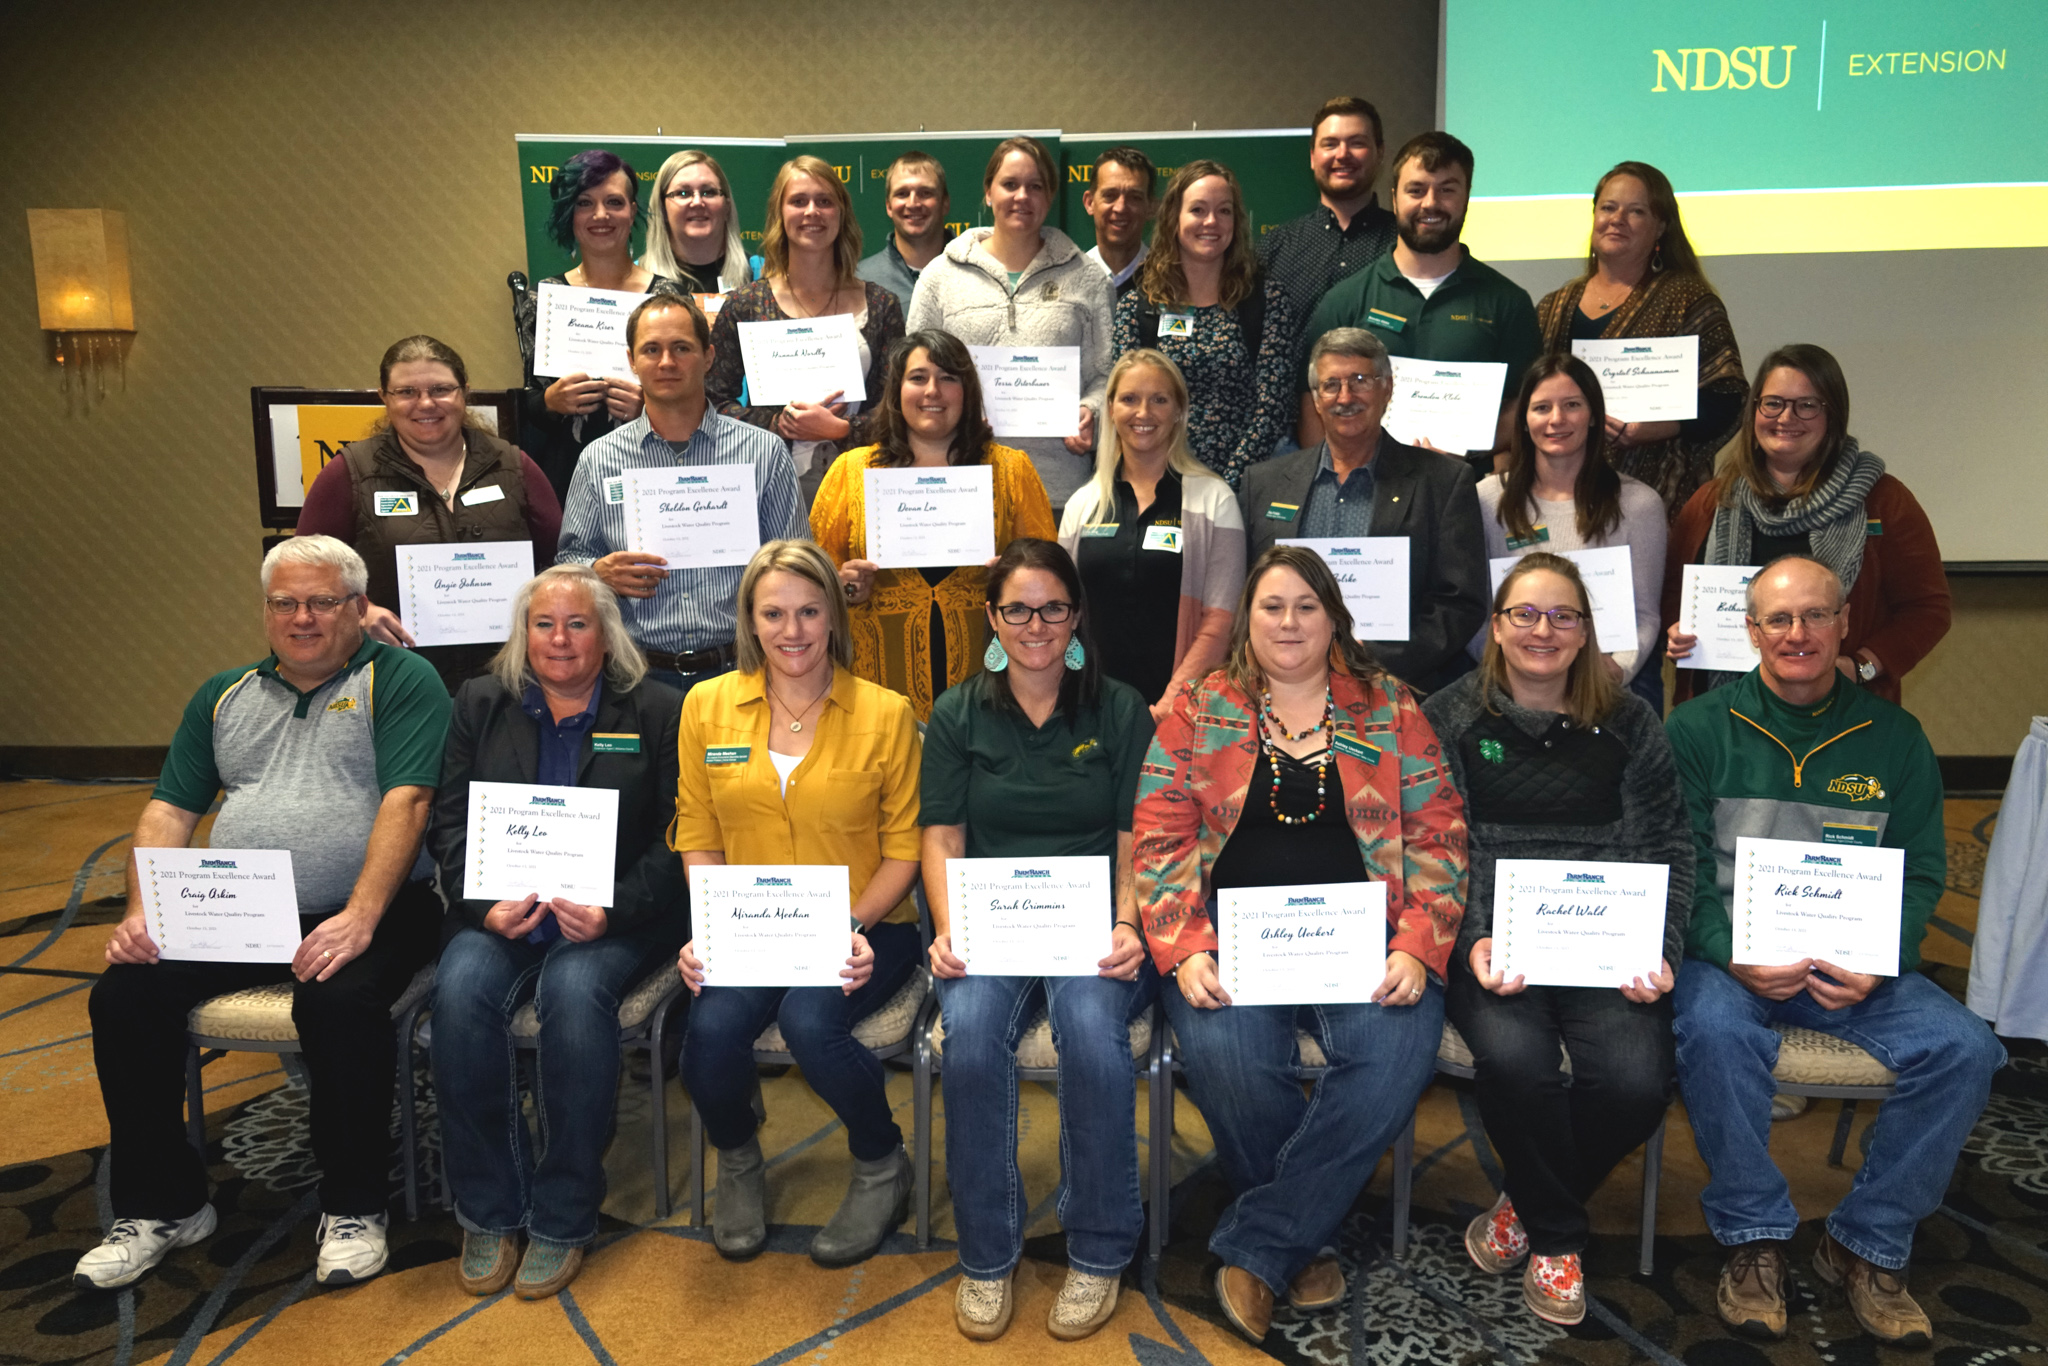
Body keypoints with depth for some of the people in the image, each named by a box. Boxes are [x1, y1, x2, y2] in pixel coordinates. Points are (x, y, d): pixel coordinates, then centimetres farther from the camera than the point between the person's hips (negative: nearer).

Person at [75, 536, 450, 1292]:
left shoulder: (401, 681, -1)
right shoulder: (224, 696, 18)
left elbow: (405, 802, -14)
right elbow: (168, 812, 15)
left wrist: (359, 918, -25)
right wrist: (141, 912, -2)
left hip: (359, 914, -5)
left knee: (340, 1001, -32)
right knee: (125, 993, -13)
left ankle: (353, 1207, -9)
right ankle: (160, 1204, 7)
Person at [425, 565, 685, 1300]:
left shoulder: (657, 710, 4)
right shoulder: (481, 704, 13)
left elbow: (675, 838, -1)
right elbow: (448, 823, 8)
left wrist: (614, 909, -17)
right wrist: (486, 904, -10)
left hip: (614, 915, -3)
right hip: (501, 912, 3)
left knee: (575, 989, -33)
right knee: (460, 990, -28)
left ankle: (562, 1220, -16)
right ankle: (488, 1214, -11)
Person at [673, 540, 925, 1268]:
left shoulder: (885, 712, -2)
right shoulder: (707, 707, 5)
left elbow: (904, 847, -1)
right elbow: (697, 838, 6)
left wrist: (856, 926, -16)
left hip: (860, 930, -2)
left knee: (809, 1022, -31)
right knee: (712, 1028, -26)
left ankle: (882, 1167, 3)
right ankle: (737, 1159, 11)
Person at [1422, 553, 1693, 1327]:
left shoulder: (1629, 724, 11)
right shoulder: (1450, 719, 5)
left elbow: (1664, 849, 8)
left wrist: (1661, 950, -6)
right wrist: (1473, 941, -15)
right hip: (1493, 940, -2)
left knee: (1636, 1080, -24)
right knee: (1515, 1059, -31)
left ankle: (1529, 1202, 10)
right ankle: (1556, 1236, 2)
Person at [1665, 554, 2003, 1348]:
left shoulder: (1894, 737, 9)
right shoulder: (1700, 730, 2)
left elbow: (1921, 874, 8)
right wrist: (1734, 956, -18)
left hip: (1855, 968, 3)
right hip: (1731, 960, -3)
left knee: (1965, 1049, -20)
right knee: (1713, 1030, -34)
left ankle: (1868, 1247, -1)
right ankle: (1753, 1242, -11)